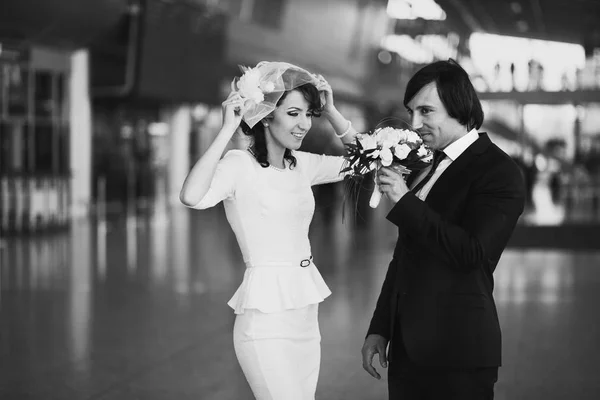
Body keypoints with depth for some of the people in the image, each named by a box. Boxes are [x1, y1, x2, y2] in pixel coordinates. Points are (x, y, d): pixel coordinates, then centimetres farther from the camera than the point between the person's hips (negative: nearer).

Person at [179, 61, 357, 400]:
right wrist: (227, 129, -23)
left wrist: (330, 110, 7)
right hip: (266, 319, -7)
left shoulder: (301, 165, 9)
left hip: (306, 315, 7)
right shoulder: (240, 164, -11)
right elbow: (192, 196, -30)